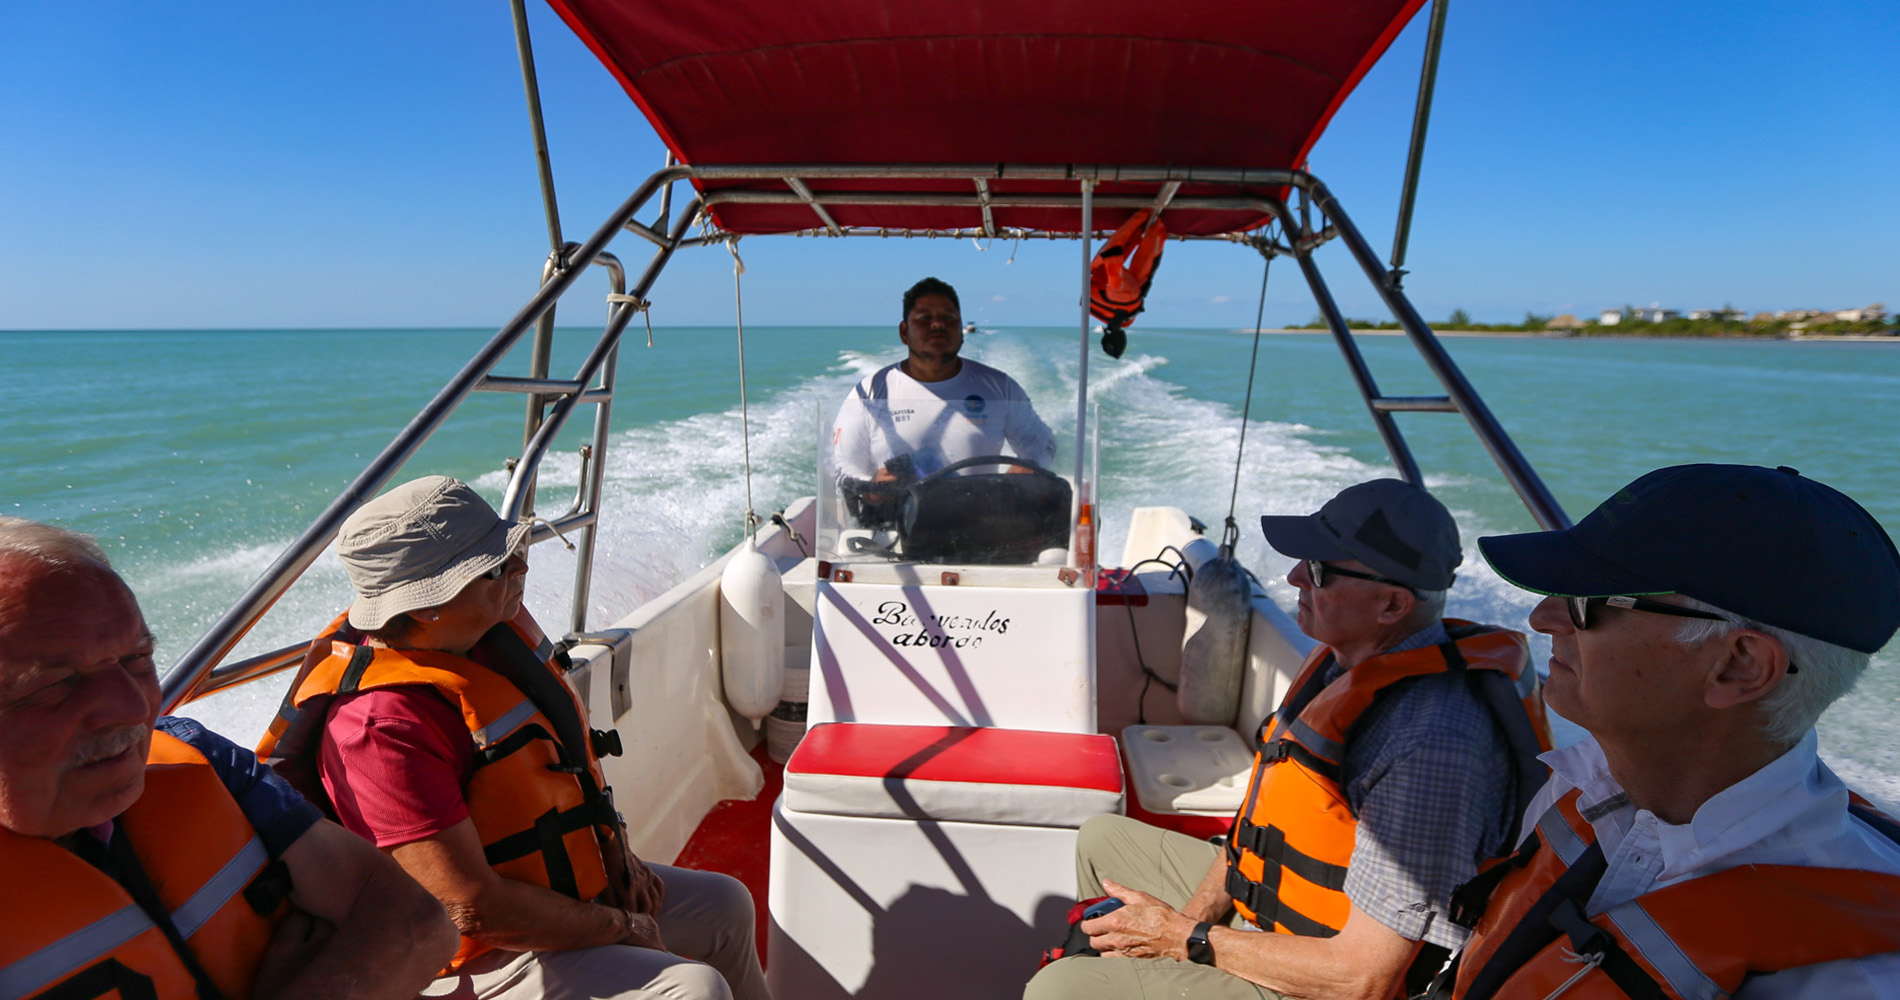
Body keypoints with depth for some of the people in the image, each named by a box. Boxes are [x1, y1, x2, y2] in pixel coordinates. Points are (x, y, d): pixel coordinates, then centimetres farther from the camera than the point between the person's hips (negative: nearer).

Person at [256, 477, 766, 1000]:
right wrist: (618, 926, -17)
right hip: (483, 956, -8)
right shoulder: (383, 725, -32)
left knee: (726, 904, 16)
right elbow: (474, 910, -30)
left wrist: (616, 851, 3)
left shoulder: (493, 624, -6)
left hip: (558, 885, 9)